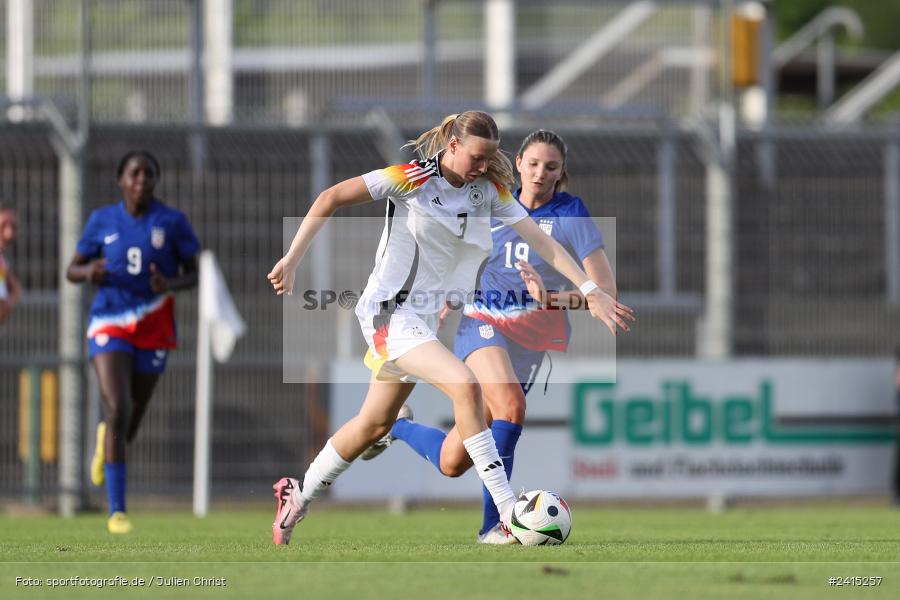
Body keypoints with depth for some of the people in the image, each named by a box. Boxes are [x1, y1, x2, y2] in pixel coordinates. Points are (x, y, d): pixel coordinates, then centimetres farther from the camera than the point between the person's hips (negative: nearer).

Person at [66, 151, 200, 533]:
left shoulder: (173, 222, -1)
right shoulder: (102, 221, 2)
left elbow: (193, 273, 4)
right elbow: (72, 270, 9)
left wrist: (170, 285, -19)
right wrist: (89, 272, -15)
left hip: (153, 330, 1)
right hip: (109, 326, -1)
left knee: (131, 420, 10)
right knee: (117, 411, -18)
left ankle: (106, 443, 51)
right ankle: (116, 511, -16)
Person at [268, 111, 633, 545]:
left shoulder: (490, 190, 1)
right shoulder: (413, 179, -14)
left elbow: (540, 239, -3)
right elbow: (330, 199, -12)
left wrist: (590, 290, -12)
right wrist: (292, 260, -16)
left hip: (430, 317, 7)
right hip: (391, 310, -7)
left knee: (374, 424, 14)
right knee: (465, 385, -25)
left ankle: (297, 500, 33)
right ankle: (508, 512, -26)